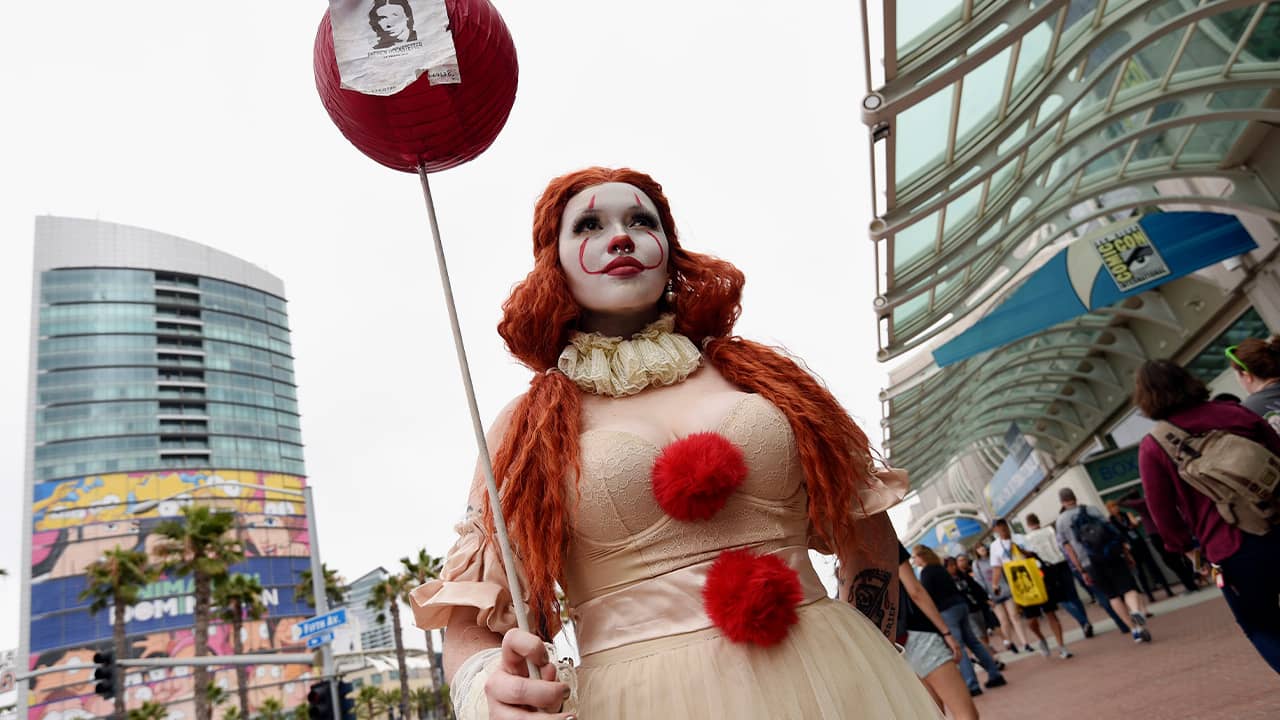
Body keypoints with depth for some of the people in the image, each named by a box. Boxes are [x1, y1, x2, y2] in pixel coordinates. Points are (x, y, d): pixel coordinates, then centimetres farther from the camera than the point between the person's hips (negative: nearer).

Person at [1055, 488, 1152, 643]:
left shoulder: (1060, 521, 4)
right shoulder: (1091, 509, 8)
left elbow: (1068, 548, -1)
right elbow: (1113, 531, 5)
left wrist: (1082, 571, 2)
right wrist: (1127, 553, 10)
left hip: (1090, 563, 0)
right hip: (1112, 556, 0)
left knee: (1112, 596, 13)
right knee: (1128, 588, 0)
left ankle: (1136, 630, 10)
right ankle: (1136, 611, -30)